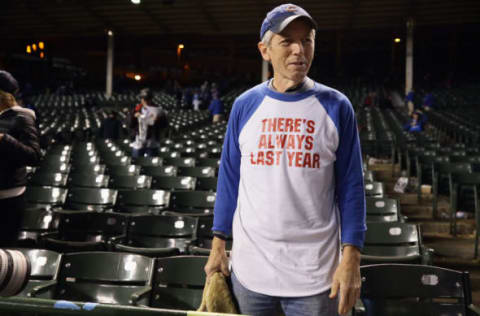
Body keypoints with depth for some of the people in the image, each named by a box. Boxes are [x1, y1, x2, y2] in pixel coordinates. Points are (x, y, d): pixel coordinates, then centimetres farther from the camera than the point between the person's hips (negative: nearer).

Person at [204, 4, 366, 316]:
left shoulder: (336, 106, -3)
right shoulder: (245, 105, 1)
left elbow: (351, 187, -3)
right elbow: (229, 179, 6)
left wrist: (351, 257, -10)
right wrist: (218, 244, 3)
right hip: (249, 267, 2)